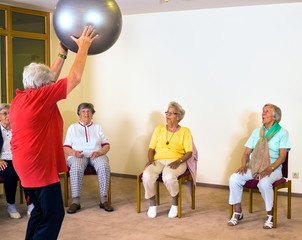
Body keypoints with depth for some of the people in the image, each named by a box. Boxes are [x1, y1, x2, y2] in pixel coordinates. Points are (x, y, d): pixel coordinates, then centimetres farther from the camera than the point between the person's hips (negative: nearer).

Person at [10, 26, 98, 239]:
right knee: (53, 214, -3)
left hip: (25, 164, 10)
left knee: (41, 211, 20)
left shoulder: (19, 99, 8)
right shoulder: (40, 97, -18)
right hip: (40, 166, -10)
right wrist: (83, 47, -7)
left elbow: (48, 78, 21)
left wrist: (62, 55, 25)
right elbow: (74, 79, -16)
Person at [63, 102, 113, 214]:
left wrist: (99, 152, -9)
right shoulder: (73, 127, 18)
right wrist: (74, 152, -12)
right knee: (76, 167, -38)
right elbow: (66, 147, 11)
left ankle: (104, 200, -32)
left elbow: (107, 145, 13)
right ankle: (75, 201, -37)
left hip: (96, 155, 1)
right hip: (78, 155, -1)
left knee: (104, 165, -35)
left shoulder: (97, 127, 21)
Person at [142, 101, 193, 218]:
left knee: (169, 177, -37)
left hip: (176, 162, -3)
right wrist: (150, 160, -6)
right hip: (158, 161, 3)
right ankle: (152, 203, -8)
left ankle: (175, 203, -9)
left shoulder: (185, 131, 7)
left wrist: (178, 161, -18)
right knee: (147, 176, -31)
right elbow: (151, 149, 15)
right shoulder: (159, 129, 17)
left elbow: (189, 153, -1)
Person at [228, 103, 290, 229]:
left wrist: (269, 169, -21)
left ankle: (270, 215, -18)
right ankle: (238, 212, -7)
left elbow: (282, 156, -6)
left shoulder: (282, 133, 3)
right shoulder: (257, 132, 17)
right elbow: (246, 152, 14)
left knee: (264, 182, -38)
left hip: (273, 169, -4)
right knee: (234, 178, -22)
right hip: (253, 167, 4)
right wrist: (243, 165, -7)